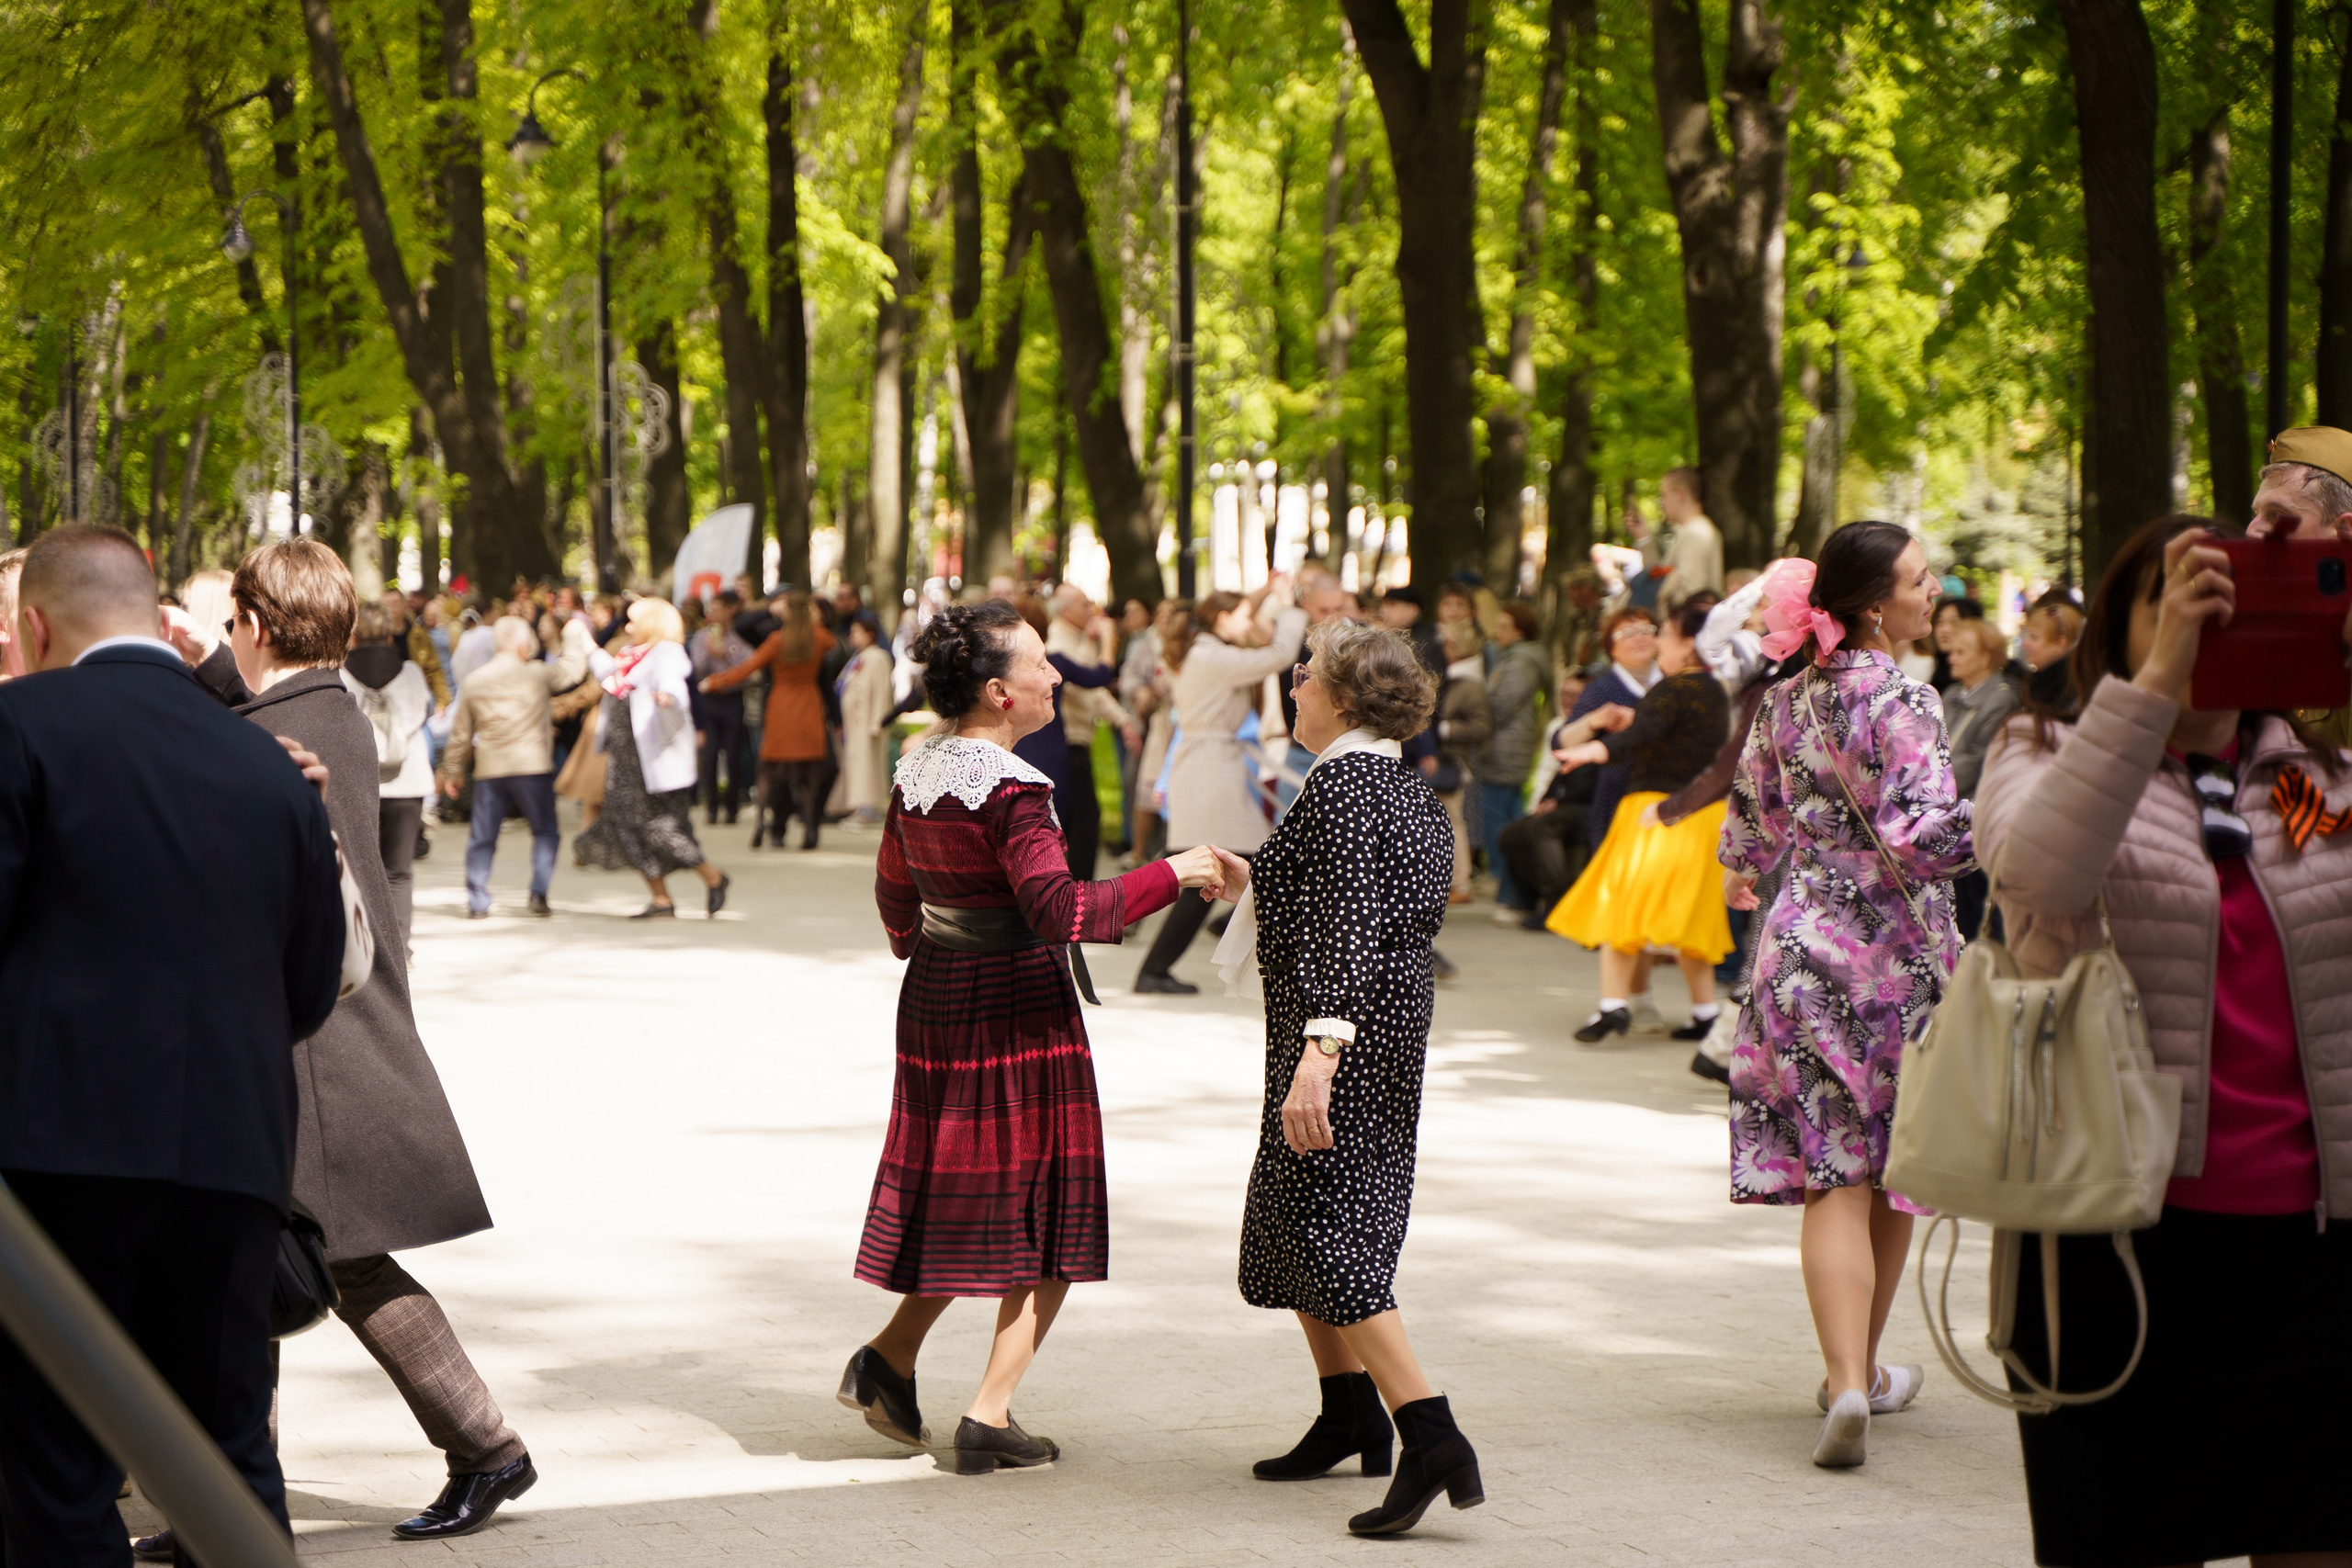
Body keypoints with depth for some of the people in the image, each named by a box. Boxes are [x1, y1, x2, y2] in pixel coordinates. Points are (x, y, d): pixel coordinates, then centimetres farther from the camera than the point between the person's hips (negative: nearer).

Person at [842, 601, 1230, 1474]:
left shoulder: (915, 773, 4)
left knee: (962, 1194, 23)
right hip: (1018, 1006, -8)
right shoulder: (1009, 790, -21)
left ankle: (891, 1358, 15)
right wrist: (1170, 876, -23)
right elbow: (1060, 912, -30)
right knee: (1044, 1213, 3)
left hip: (936, 1001, 8)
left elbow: (894, 896, 16)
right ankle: (990, 1414, 2)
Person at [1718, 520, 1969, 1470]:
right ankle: (1863, 1372, 27)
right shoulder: (1898, 699, -14)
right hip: (1896, 956, -4)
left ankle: (1848, 1381, -17)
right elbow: (1923, 838, -23)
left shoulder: (1788, 698, 7)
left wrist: (1742, 873, 38)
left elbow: (1755, 816, 19)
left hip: (1803, 953, 4)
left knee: (1835, 1176, -1)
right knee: (1892, 1173, 14)